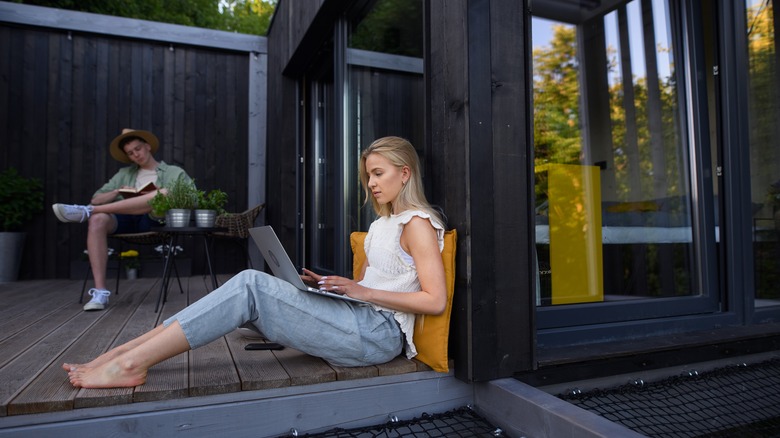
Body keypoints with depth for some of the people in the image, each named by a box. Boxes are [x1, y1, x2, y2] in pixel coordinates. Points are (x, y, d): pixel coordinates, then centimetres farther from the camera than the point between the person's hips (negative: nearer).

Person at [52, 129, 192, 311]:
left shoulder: (174, 172, 16)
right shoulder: (124, 174, 26)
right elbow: (96, 199, 19)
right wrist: (118, 192, -1)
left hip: (154, 222, -3)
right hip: (125, 221, 3)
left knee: (164, 193, -33)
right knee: (98, 220, -31)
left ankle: (86, 211, -29)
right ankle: (100, 292, -33)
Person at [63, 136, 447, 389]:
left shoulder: (417, 223, -6)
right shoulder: (381, 224, 22)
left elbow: (435, 301, -14)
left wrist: (363, 291, -15)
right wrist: (331, 285, 6)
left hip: (379, 332, -8)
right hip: (356, 322, 8)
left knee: (251, 285, -20)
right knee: (249, 287, -9)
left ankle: (129, 363, -16)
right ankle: (122, 354, -8)